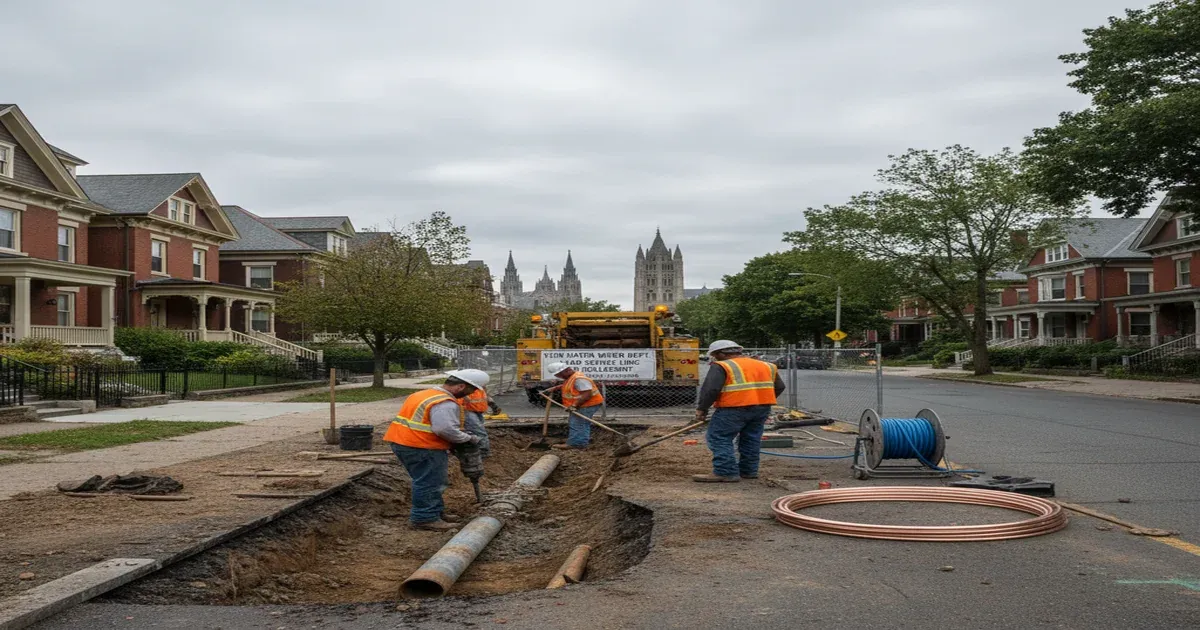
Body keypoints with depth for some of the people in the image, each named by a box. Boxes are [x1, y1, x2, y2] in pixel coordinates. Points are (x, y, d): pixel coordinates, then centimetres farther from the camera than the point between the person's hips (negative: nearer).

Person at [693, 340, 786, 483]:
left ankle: (726, 472, -7)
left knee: (719, 438, -2)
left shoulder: (722, 366, -3)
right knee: (751, 439, 18)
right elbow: (779, 387, 23)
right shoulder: (765, 365, 19)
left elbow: (710, 389, -12)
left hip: (734, 408, -7)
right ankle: (748, 470, 24)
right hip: (763, 407, 7)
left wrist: (701, 409, -3)